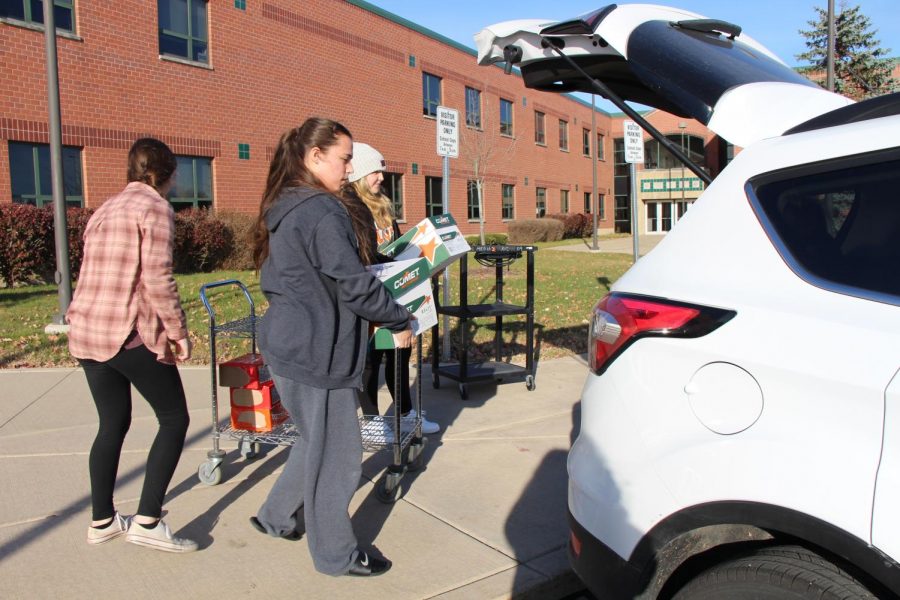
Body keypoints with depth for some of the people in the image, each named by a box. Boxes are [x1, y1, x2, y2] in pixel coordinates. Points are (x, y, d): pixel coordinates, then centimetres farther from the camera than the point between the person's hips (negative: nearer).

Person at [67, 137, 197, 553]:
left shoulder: (106, 209, 19)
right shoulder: (155, 207, -7)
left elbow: (97, 275, 18)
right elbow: (157, 279, -16)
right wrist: (178, 332, -9)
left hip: (86, 331, 9)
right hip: (130, 332, -8)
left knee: (113, 425, 18)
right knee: (174, 419, 3)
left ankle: (102, 520, 28)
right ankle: (147, 521, 1)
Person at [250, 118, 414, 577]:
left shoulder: (282, 209, 12)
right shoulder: (322, 212, -19)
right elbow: (354, 284, -20)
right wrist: (400, 322, -6)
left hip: (289, 342, 10)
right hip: (316, 352, -10)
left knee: (316, 440, 24)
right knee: (335, 454, 5)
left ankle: (276, 517, 38)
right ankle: (336, 555, 21)